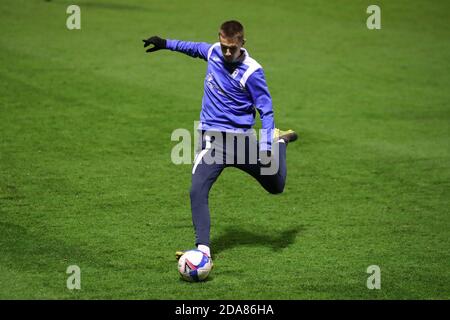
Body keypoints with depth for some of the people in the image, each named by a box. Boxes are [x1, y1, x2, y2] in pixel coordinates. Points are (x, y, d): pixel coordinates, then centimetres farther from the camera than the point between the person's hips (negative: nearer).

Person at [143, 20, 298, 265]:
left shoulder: (252, 71, -15)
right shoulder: (212, 52, -1)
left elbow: (266, 110, -10)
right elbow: (194, 48, 25)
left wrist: (267, 148, -19)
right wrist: (166, 44, 31)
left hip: (242, 139, -2)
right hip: (212, 138, 2)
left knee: (276, 187, 16)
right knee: (197, 191, -21)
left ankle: (279, 140, 45)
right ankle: (203, 249, -20)